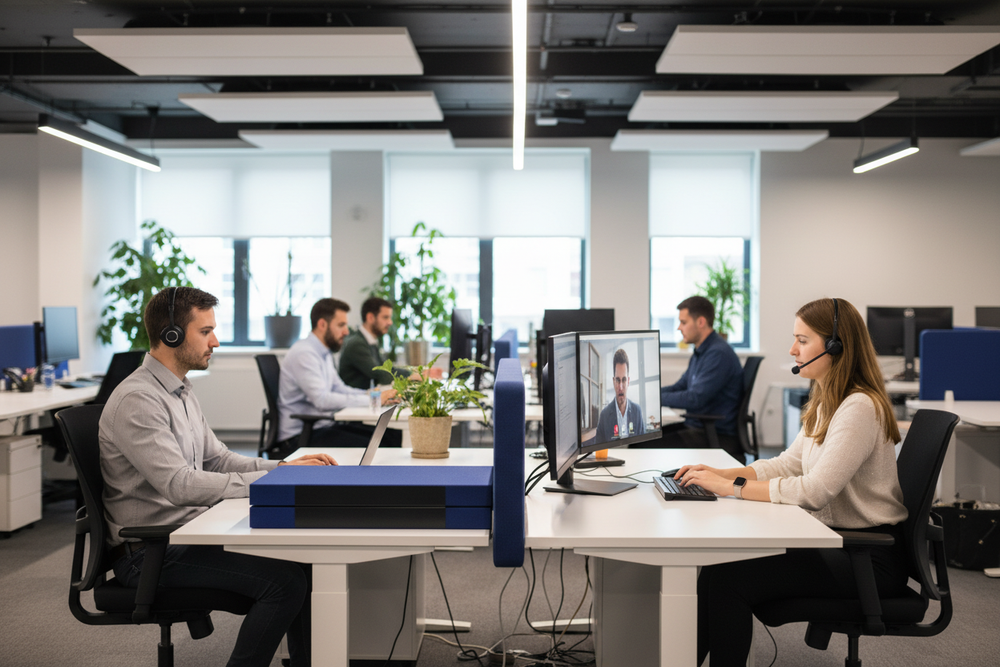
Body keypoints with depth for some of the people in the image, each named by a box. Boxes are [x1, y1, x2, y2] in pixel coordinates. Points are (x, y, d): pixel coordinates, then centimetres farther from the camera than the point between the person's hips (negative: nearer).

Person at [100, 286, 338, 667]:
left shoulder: (180, 393, 14)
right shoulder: (137, 400, -18)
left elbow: (217, 459, 17)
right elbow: (180, 485, -26)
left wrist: (284, 467, 0)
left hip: (190, 531, 9)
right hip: (152, 551, -9)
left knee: (303, 559, -4)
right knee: (283, 580, -22)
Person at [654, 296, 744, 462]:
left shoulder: (718, 354, -18)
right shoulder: (700, 352, 15)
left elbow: (695, 399, -24)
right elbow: (680, 386, 23)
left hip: (718, 436, -10)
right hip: (696, 426, 10)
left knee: (646, 447, -21)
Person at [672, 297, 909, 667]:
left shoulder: (860, 408, -20)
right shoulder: (827, 403, 13)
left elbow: (815, 491, -26)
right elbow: (789, 463, 15)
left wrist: (733, 487, -22)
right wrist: (723, 474, 1)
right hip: (836, 540, 9)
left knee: (729, 577, -21)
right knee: (717, 563, -8)